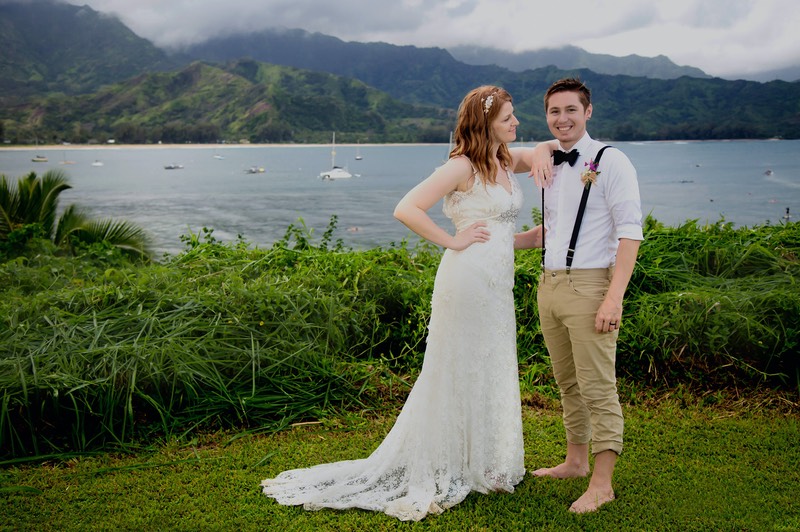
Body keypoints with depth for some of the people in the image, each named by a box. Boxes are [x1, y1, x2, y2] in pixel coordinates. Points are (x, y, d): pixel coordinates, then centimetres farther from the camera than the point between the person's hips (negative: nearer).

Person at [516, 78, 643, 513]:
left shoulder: (610, 162, -7)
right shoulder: (547, 166, 14)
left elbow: (630, 232, -13)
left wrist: (613, 298, -21)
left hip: (589, 286, -7)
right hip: (549, 284, 7)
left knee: (598, 388, -2)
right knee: (568, 384, 16)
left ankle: (601, 484, 8)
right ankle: (576, 461, 31)